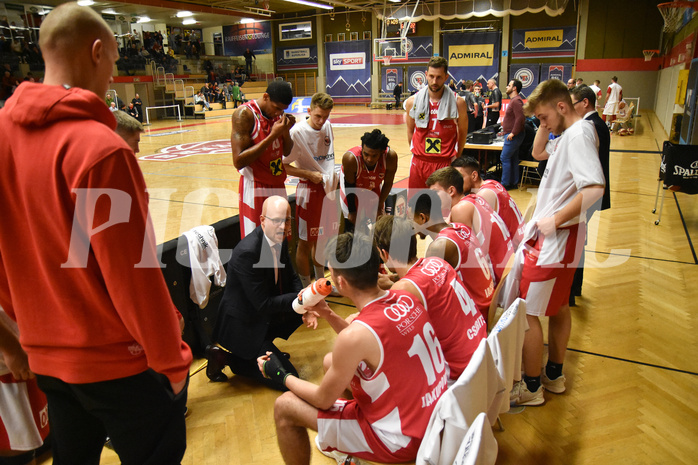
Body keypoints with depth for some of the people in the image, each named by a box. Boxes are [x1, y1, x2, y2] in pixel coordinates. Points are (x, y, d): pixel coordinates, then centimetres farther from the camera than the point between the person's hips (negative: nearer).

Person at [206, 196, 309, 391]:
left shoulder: (279, 240, -3)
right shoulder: (247, 252, -29)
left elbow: (291, 277, 8)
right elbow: (263, 305, -26)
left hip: (265, 317, 9)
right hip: (243, 326, -9)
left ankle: (263, 348, 13)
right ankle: (226, 357, 2)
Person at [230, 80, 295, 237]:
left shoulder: (278, 114, 5)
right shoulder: (245, 113, -16)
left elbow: (287, 152, 13)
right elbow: (238, 161, -22)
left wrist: (286, 131, -7)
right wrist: (272, 136, -24)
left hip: (277, 186, 7)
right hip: (256, 188, -7)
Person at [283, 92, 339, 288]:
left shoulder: (328, 127, 5)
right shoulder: (297, 132, -15)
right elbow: (283, 165, -16)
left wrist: (332, 178, 15)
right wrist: (309, 174, -20)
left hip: (328, 189, 7)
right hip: (309, 190, -7)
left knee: (322, 238, 18)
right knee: (305, 242, 3)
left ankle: (321, 283, 34)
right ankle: (305, 289, 16)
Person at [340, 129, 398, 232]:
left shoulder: (391, 157, -35)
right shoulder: (350, 158, -41)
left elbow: (388, 184, -16)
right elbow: (349, 187, -24)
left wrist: (379, 206, -10)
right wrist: (352, 211, -17)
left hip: (374, 187, 3)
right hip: (352, 187, -3)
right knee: (352, 222, -7)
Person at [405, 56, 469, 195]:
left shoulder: (458, 103, -3)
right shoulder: (413, 102, 0)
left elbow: (463, 131, 9)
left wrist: (455, 157, 12)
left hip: (446, 163, -1)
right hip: (419, 163, 2)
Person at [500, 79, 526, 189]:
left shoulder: (516, 101, -16)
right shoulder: (514, 100, 18)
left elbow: (520, 118, -26)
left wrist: (513, 133, -24)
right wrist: (505, 123, 21)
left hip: (513, 135, -11)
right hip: (512, 134, 11)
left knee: (505, 158, -8)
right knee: (513, 159, 13)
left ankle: (505, 184, -4)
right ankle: (513, 182, 19)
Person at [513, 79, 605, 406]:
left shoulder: (578, 134, -20)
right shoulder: (567, 134, 10)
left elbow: (594, 188, -31)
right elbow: (538, 152, 27)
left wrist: (556, 219, -25)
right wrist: (546, 123, 12)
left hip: (555, 239, -10)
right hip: (555, 236, 11)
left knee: (527, 312, -2)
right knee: (557, 306, 20)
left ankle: (530, 388, 12)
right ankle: (554, 375, 37)